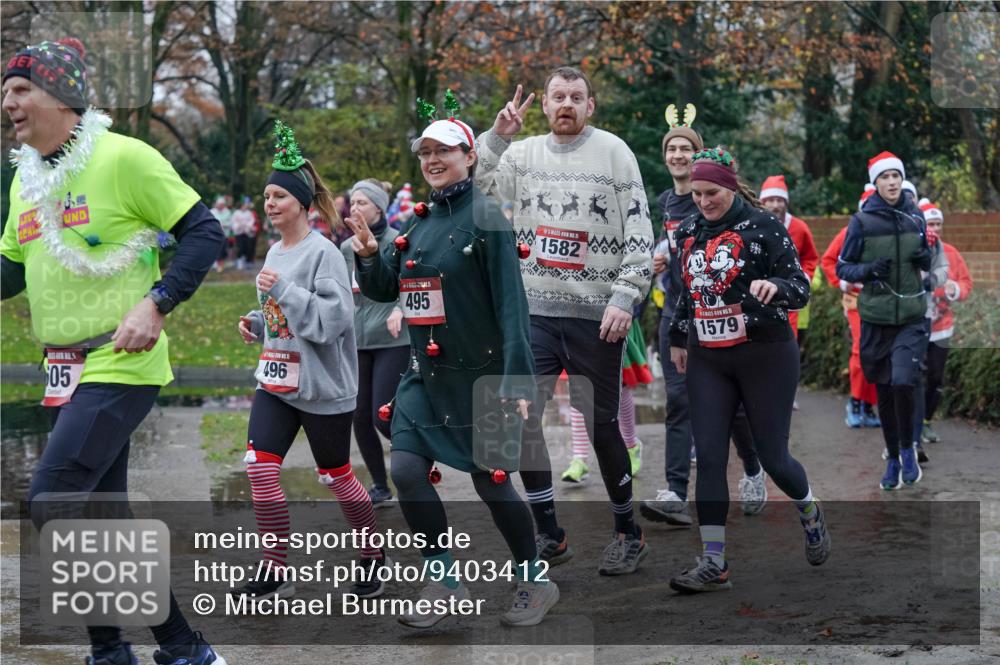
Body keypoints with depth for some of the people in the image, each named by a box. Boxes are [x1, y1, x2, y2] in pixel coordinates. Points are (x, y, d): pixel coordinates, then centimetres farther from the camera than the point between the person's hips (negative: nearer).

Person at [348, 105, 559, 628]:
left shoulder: (485, 218, -11)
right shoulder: (419, 224, 9)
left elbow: (511, 303, -17)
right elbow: (385, 290, 18)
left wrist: (517, 381, -23)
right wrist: (368, 256, -4)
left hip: (480, 375, -6)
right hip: (425, 374, 6)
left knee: (490, 481, 3)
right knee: (406, 470, -6)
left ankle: (535, 582, 23)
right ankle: (443, 581, 10)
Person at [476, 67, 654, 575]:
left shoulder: (612, 152, 0)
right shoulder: (523, 153, 9)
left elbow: (639, 233, -4)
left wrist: (625, 298, -13)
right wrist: (496, 135, -10)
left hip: (596, 312, -3)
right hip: (535, 308, 3)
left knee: (601, 427, 1)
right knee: (520, 418, -4)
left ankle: (628, 534, 19)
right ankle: (549, 535, 10)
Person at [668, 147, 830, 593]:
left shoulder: (762, 226, -8)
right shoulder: (689, 231, 10)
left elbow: (801, 287, -11)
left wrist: (773, 286, -31)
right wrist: (678, 338, 27)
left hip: (766, 355, -5)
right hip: (706, 360, 5)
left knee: (772, 456, 2)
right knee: (709, 457, -5)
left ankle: (810, 515, 36)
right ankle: (713, 565, -3)